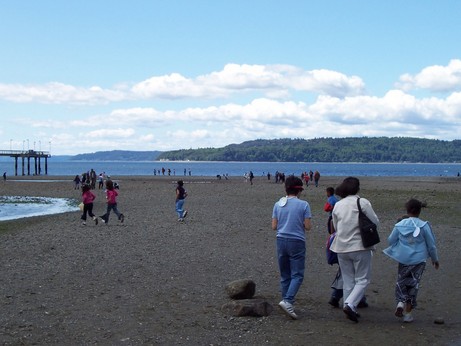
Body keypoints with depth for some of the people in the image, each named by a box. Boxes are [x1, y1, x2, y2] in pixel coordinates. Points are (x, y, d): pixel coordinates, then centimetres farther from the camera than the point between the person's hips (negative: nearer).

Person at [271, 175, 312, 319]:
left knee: (285, 275, 13)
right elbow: (308, 226, -8)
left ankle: (286, 302, 16)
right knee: (297, 275, -2)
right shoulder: (303, 205, -7)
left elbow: (274, 226, 4)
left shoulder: (278, 205, 4)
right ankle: (287, 301, -18)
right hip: (297, 242, -4)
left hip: (281, 241, 4)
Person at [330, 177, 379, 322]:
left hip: (341, 247, 5)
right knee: (362, 280, 4)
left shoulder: (337, 205, 5)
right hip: (360, 247, -5)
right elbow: (375, 222, -7)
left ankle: (350, 309, 16)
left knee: (348, 280, 14)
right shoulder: (363, 203, -9)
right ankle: (350, 304, -14)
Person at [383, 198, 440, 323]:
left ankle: (400, 302, -5)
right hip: (419, 260, -1)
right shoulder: (424, 225, -7)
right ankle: (408, 312, 10)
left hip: (403, 259, 1)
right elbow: (431, 244, -1)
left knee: (401, 282, 19)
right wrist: (435, 259, 13)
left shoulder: (399, 225, -3)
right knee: (414, 284, 9)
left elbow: (390, 241, 5)